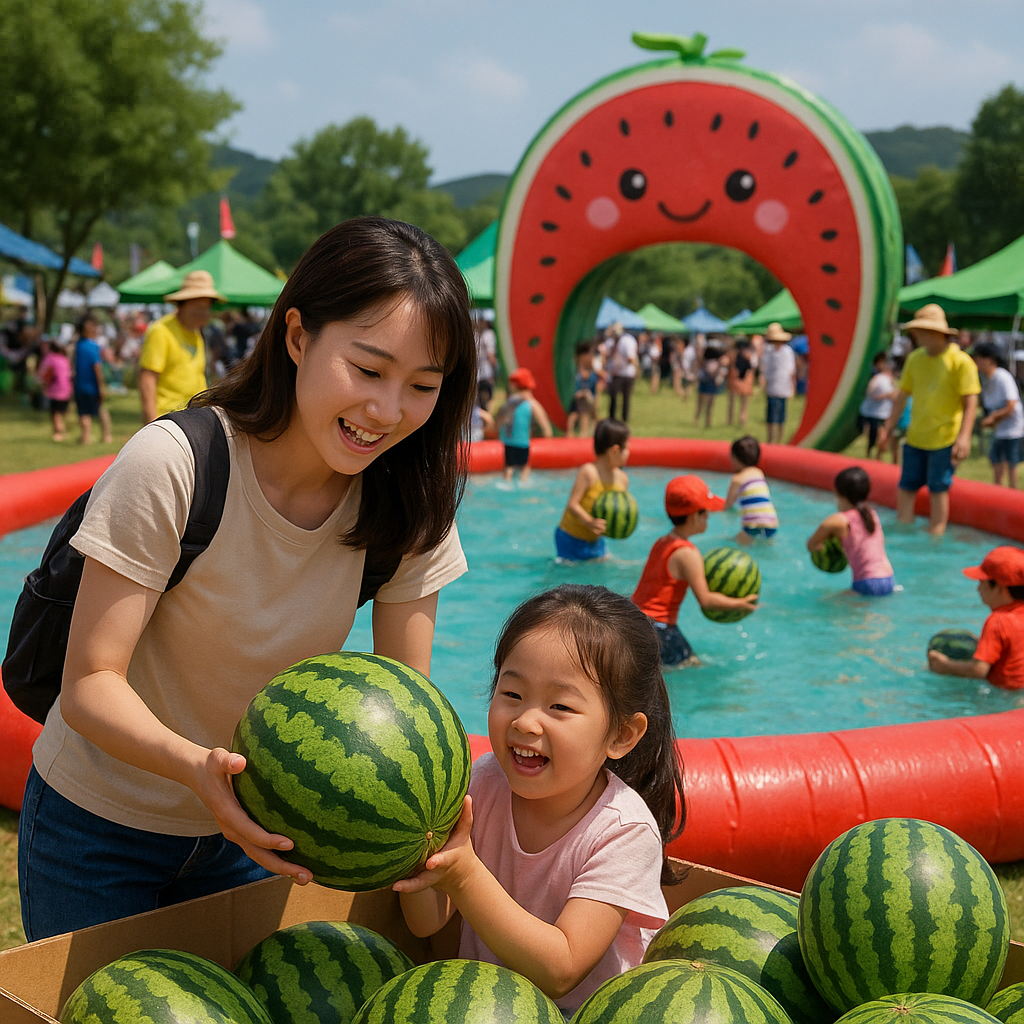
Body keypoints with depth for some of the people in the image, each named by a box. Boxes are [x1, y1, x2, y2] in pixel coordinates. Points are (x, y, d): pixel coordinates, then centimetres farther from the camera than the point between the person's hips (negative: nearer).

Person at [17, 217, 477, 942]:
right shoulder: (171, 467, -27)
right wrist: (196, 765, -44)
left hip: (247, 827, 4)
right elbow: (90, 685, -25)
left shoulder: (408, 503, -15)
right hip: (100, 824, -3)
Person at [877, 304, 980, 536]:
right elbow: (903, 395, 14)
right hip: (915, 438, 5)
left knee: (938, 489, 1)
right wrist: (887, 427, 11)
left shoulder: (960, 361, -10)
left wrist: (964, 437, -20)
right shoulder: (915, 358, 6)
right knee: (906, 487, 8)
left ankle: (935, 534, 11)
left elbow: (970, 403, -12)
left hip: (945, 439, -5)